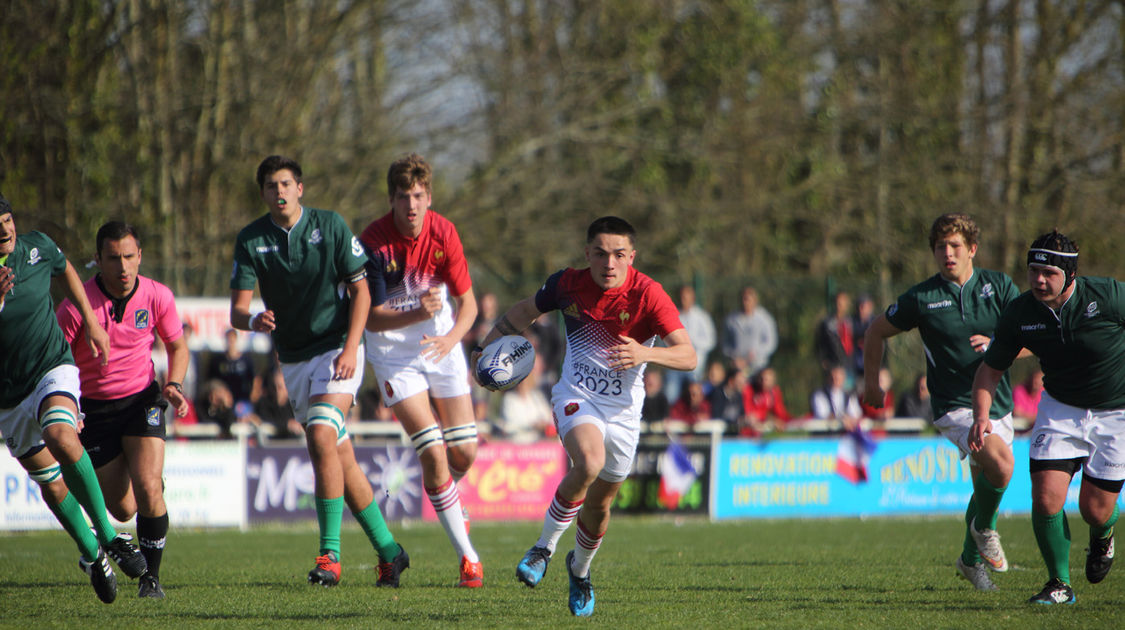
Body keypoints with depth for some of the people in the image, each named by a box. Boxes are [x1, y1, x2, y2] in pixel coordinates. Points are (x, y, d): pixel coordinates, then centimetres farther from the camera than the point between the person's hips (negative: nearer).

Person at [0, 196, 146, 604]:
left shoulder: (37, 247, -7)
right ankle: (91, 554, 31)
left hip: (53, 369, -2)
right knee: (50, 482, 8)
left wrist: (91, 322, 16)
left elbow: (65, 272, 17)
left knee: (61, 438, -32)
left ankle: (107, 535, -26)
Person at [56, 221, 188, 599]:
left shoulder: (158, 297, -10)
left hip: (142, 399, 1)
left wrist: (173, 385, -9)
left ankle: (152, 576, -3)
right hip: (93, 408, -1)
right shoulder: (77, 305, -18)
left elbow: (177, 345, 8)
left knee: (148, 489, -20)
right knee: (121, 509, 3)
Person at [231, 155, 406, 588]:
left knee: (322, 436, -24)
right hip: (293, 357, 4)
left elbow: (360, 290, -4)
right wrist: (254, 320, -32)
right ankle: (388, 551, 17)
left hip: (336, 348, -4)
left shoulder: (330, 225, -8)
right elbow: (237, 310, -8)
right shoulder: (251, 240, -3)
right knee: (339, 457, 6)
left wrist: (350, 348, -16)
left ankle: (330, 554, -24)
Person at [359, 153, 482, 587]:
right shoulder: (373, 243, -20)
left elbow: (467, 302, -6)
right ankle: (466, 555, -4)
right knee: (432, 451, -14)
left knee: (465, 452, 0)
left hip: (441, 346, 3)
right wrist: (417, 314, -35)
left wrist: (452, 337, -26)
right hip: (394, 353, -3)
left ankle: (448, 501, 37)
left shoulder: (443, 233, -11)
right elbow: (372, 319, -18)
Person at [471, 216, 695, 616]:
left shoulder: (647, 295, -18)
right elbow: (525, 311, 13)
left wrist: (645, 353, -43)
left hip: (623, 409, 1)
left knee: (600, 503, 11)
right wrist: (487, 347, 5)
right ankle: (544, 548, -14)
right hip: (576, 396, -1)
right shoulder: (567, 284, -9)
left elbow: (688, 356, -25)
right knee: (589, 463, -31)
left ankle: (580, 568, 43)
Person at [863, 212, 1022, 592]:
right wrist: (871, 383, 11)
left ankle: (971, 558, 36)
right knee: (999, 461, -28)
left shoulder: (999, 287, 0)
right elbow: (877, 331, 9)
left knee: (986, 487, 13)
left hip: (998, 403, 4)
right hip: (954, 406, -4)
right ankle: (984, 527, -2)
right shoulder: (922, 298, -6)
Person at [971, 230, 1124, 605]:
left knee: (1095, 510, -2)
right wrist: (981, 416, -18)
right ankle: (1059, 584, 8)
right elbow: (991, 368, -1)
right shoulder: (1020, 313, -13)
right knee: (1046, 498, -13)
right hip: (1061, 408, 2)